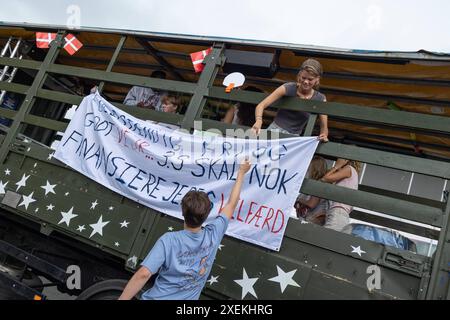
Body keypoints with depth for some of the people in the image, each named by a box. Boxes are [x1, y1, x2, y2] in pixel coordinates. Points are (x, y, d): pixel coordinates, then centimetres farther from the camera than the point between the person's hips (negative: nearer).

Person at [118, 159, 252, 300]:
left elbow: (143, 274, -29)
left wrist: (121, 298, -20)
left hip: (155, 297, -2)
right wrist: (241, 173, 8)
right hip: (187, 298, 2)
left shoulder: (168, 240, -22)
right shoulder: (213, 234, -13)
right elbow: (232, 204, -2)